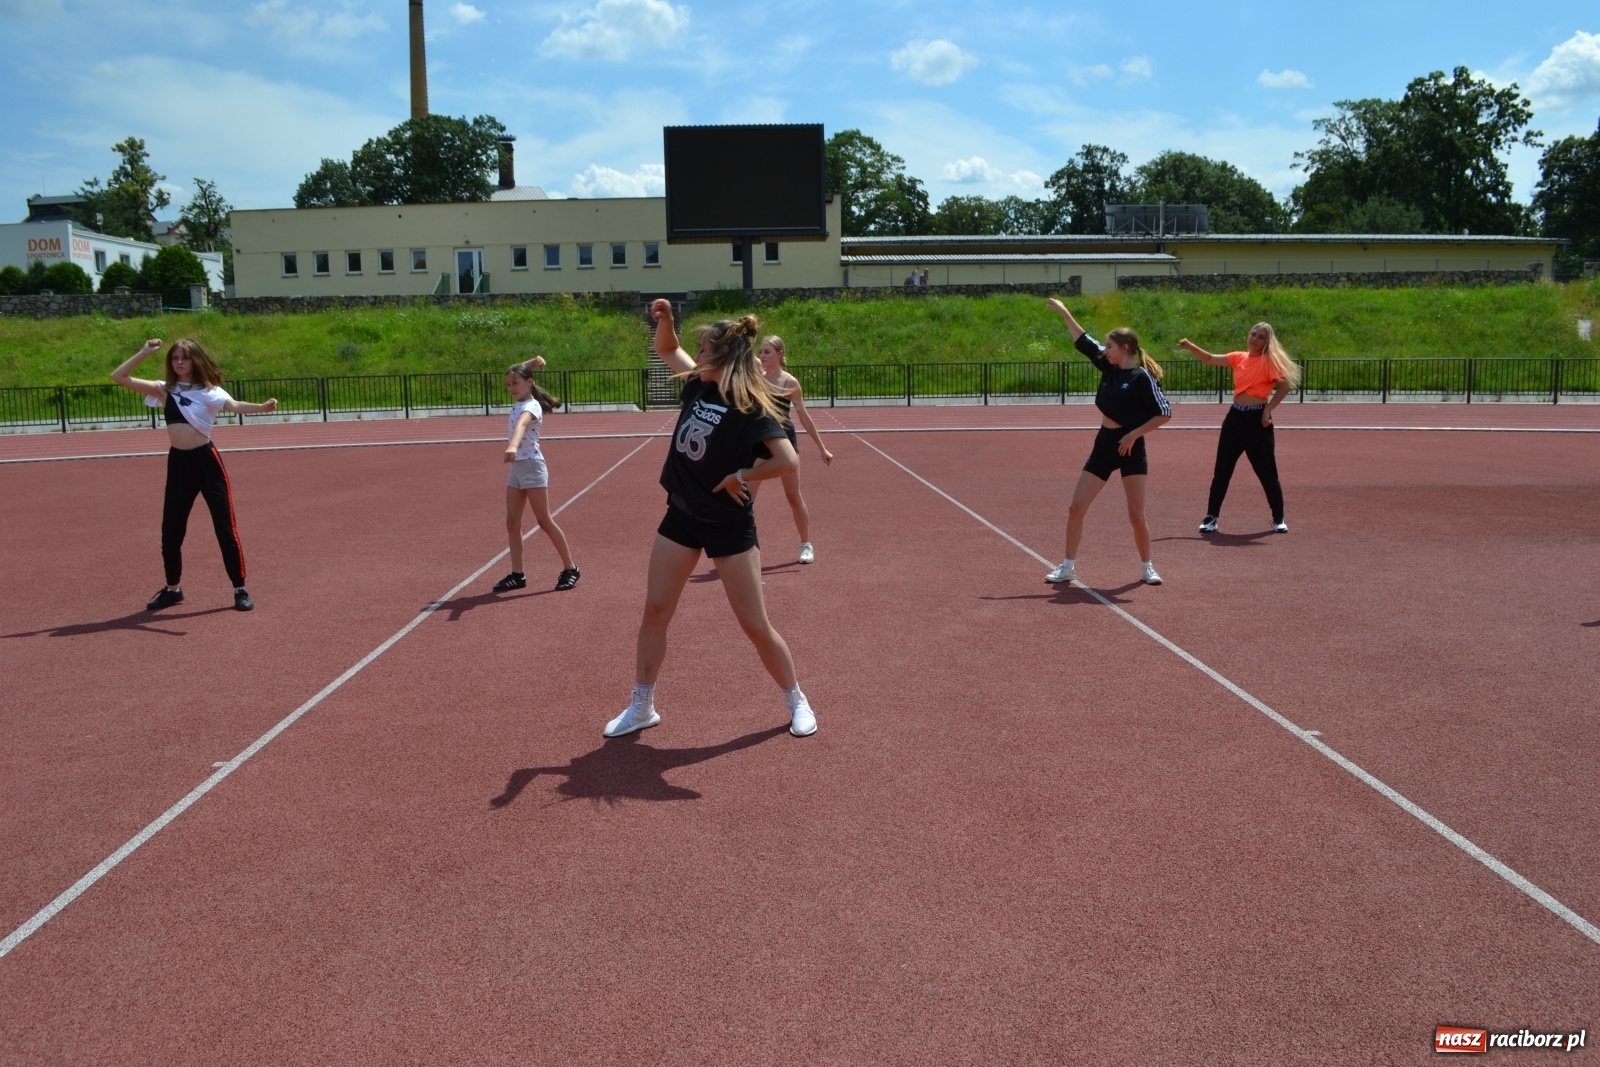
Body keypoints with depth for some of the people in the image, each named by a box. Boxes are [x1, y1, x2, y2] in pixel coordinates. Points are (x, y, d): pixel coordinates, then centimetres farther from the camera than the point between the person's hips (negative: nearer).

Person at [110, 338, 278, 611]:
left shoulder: (209, 390, -4)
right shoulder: (164, 389, 8)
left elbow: (234, 405, -23)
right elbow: (118, 377, 9)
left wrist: (261, 407, -43)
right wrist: (144, 353, 4)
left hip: (206, 460, -5)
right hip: (178, 463, 5)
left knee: (226, 528, -2)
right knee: (170, 531, 12)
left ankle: (240, 590, 6)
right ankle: (172, 589, 29)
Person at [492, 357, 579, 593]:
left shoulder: (531, 406, -16)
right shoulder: (519, 403, 10)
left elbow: (522, 424, -40)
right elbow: (519, 371, 27)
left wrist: (513, 445, -59)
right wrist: (532, 362, 11)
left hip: (532, 466, -9)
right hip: (516, 467, 9)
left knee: (544, 521, -4)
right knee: (512, 523, 5)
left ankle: (570, 569, 6)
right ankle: (517, 574, 9)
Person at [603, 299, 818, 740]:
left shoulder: (751, 408, -21)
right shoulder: (699, 385, -1)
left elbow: (788, 460, -30)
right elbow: (667, 350, 16)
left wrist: (739, 477, -21)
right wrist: (664, 319, -4)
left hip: (729, 524, -7)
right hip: (681, 515, 7)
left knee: (755, 625, 0)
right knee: (654, 612, 8)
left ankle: (797, 702, 19)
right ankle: (641, 707, 20)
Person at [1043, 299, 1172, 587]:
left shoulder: (1142, 377, -14)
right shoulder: (1109, 367, 5)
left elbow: (1165, 413, -14)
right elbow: (1084, 341, 13)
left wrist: (1134, 434, -16)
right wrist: (1064, 313, 14)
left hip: (1129, 448, -7)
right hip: (1104, 445, 7)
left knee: (1136, 515, -2)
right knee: (1076, 507, 2)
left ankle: (1147, 567, 17)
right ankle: (1068, 566, 10)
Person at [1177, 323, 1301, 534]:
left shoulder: (1270, 361, -6)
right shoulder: (1239, 358, 9)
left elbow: (1286, 385, -9)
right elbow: (1210, 359, 7)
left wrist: (1268, 409, -12)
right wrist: (1190, 346, -7)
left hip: (1257, 419, -5)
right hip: (1235, 417, 5)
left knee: (1267, 473, 3)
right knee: (1221, 471, 4)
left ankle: (1278, 519, 18)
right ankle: (1211, 517, 10)